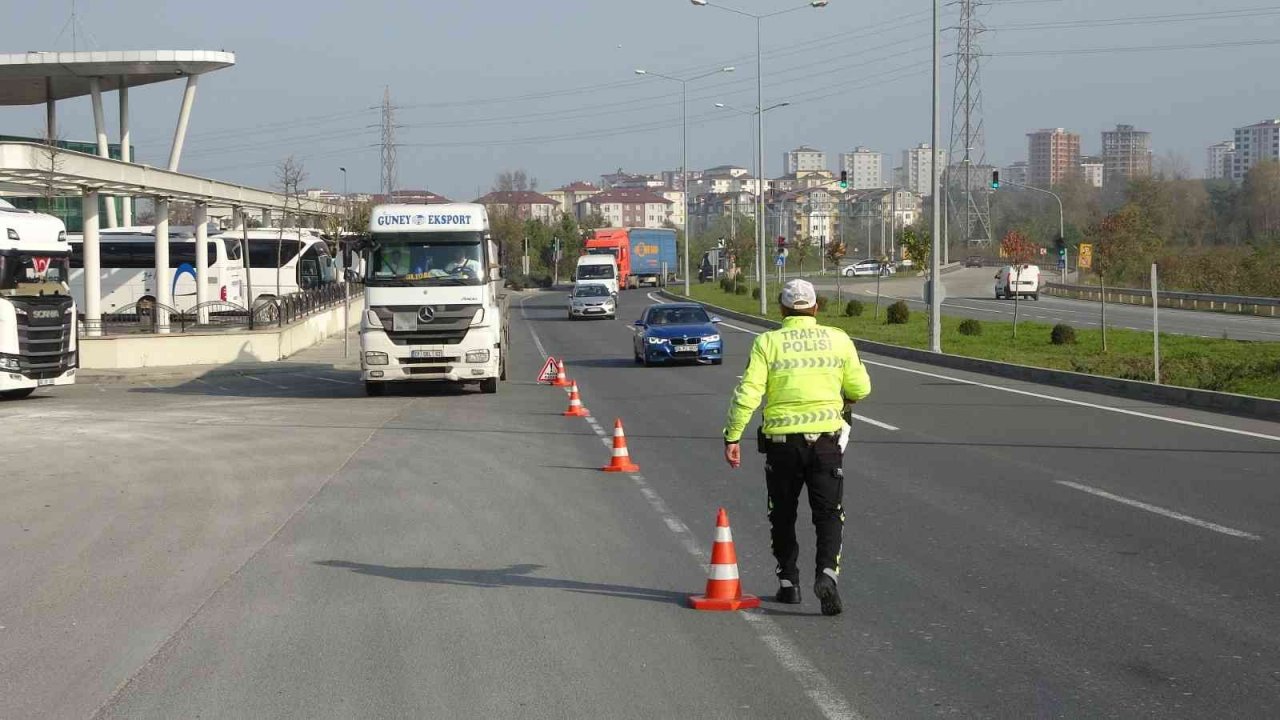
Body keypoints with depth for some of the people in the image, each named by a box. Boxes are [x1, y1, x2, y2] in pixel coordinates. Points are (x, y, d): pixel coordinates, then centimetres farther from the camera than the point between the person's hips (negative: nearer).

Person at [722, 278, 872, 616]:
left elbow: (747, 394, -9)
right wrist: (845, 400, 29)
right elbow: (860, 388, 7)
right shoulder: (838, 339, 2)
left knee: (783, 515, 16)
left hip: (781, 438, 0)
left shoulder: (767, 343, -3)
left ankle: (788, 583, 21)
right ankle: (827, 572, -18)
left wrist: (732, 437, -3)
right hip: (826, 437, 0)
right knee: (829, 513, 4)